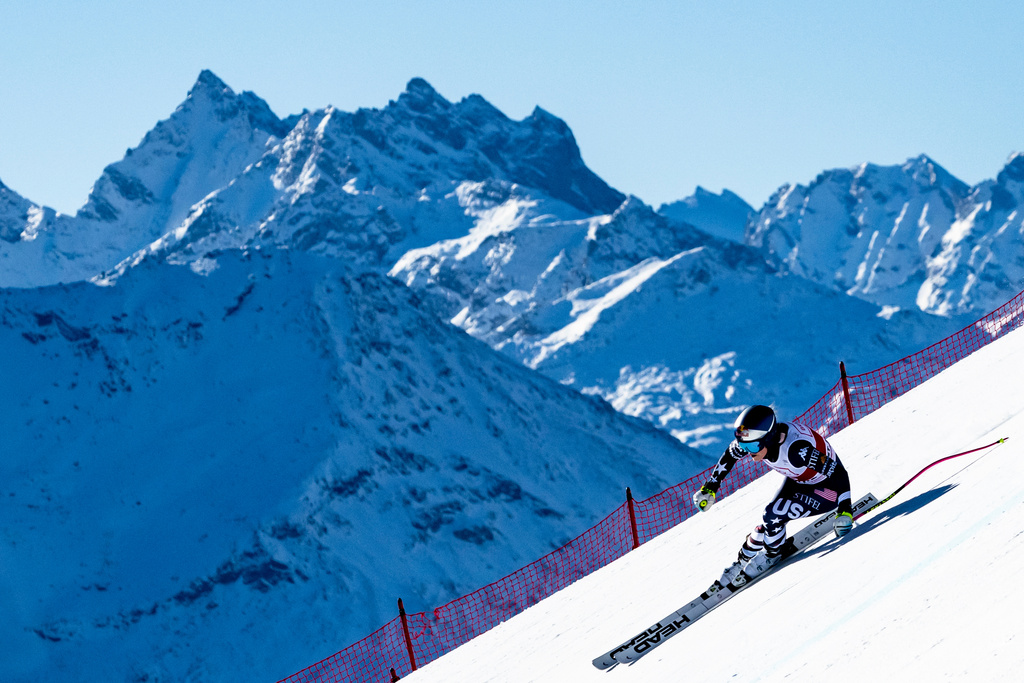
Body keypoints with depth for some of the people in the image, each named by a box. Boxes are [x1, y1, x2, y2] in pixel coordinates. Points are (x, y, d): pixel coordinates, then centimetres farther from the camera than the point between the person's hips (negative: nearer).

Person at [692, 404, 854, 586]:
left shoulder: (796, 449, -41)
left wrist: (845, 510, -41)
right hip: (797, 481, 6)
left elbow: (839, 473, -36)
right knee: (769, 524, -3)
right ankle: (742, 561, 22)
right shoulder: (755, 439, -22)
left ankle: (772, 554, 9)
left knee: (773, 516, -20)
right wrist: (710, 487, 7)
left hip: (826, 489, -6)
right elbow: (729, 455, 1)